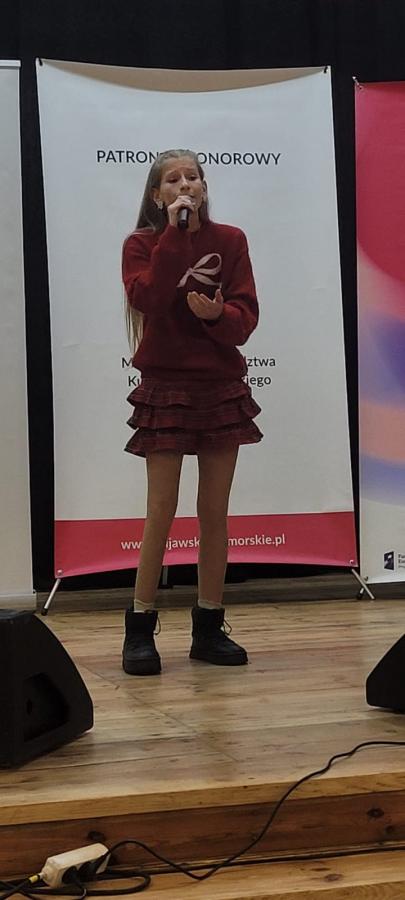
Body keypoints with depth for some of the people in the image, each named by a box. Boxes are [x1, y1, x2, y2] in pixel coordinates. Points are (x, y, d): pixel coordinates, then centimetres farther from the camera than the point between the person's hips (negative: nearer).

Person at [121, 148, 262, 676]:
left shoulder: (230, 241, 6)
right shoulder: (142, 244, 1)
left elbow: (245, 317, 0)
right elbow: (147, 299, -19)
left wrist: (215, 312, -20)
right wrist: (175, 234, -17)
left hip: (223, 389, 3)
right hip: (166, 389, -2)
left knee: (215, 513, 6)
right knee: (161, 513, -3)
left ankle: (209, 628, 16)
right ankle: (140, 630, 7)